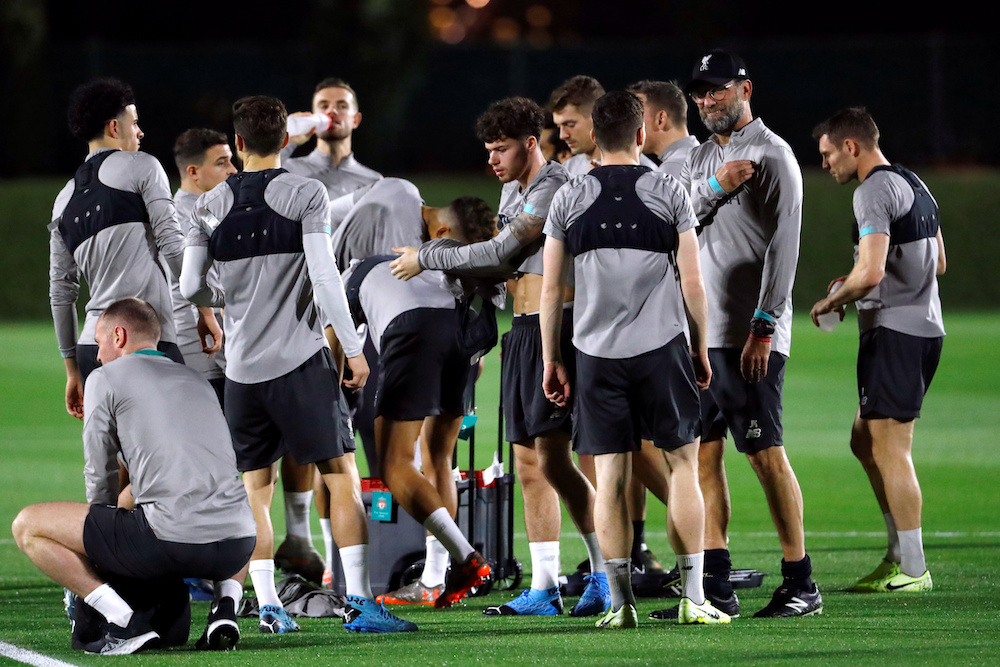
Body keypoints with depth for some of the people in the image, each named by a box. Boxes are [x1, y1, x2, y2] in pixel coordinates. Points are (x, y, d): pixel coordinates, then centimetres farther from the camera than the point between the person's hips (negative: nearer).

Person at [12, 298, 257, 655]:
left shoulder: (106, 378, 9)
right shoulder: (197, 380, 26)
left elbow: (99, 478, 11)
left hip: (174, 539, -6)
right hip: (236, 546, 6)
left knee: (27, 526, 8)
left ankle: (125, 622, -4)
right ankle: (226, 605, 14)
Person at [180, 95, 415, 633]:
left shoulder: (211, 206, 5)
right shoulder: (304, 195, -4)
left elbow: (190, 286, 5)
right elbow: (323, 276, -11)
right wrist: (352, 347, -5)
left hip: (242, 367, 3)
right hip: (299, 360, -3)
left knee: (255, 488, 11)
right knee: (342, 477, -1)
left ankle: (267, 606, 6)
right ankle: (360, 602, -9)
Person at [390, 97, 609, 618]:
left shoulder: (554, 189, -12)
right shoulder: (513, 190, 19)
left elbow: (501, 252, -15)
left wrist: (426, 260, -8)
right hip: (522, 330, 10)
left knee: (553, 457, -15)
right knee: (529, 464, 7)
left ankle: (605, 572, -12)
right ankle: (544, 588, 9)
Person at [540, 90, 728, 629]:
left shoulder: (568, 199, 4)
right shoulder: (668, 193, 0)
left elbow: (550, 289, 5)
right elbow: (692, 282, 0)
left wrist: (551, 360, 12)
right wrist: (700, 350, 11)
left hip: (596, 352, 1)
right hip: (662, 345, -1)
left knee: (610, 476, 3)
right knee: (681, 463, 6)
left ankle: (620, 600, 0)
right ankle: (692, 597, 3)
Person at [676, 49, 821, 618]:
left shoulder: (772, 155, -5)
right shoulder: (700, 160, 18)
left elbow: (783, 247, -12)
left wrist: (763, 327, -19)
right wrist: (714, 187, -12)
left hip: (750, 337, -8)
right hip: (698, 333, 8)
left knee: (767, 455, -8)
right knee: (704, 454, 5)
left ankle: (801, 584, -5)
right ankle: (717, 587, 8)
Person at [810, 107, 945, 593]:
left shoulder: (874, 192, -14)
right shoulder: (914, 185, 17)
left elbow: (870, 273, -24)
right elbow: (938, 262, 26)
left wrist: (833, 301, -5)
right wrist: (853, 286, 22)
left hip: (893, 330, -10)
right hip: (925, 327, 10)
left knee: (889, 447, -6)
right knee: (865, 441, 16)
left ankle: (913, 569, -6)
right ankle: (899, 553, 16)